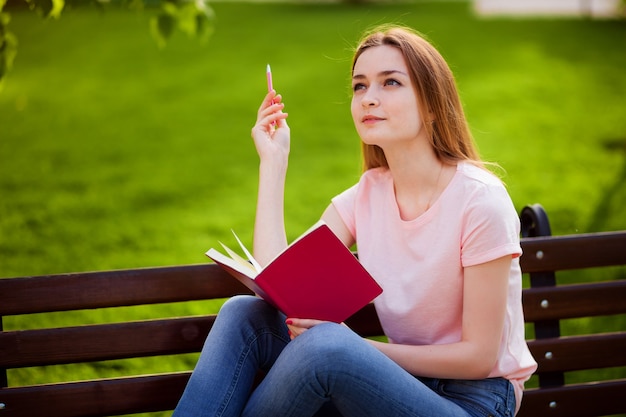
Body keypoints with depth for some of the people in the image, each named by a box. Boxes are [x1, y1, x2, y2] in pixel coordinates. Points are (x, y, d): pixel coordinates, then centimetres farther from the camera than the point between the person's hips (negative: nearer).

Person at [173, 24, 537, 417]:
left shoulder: (479, 200, -15)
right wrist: (273, 160, -6)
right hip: (404, 380, 6)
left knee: (328, 341, -32)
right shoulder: (367, 196, 4)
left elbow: (479, 356, -14)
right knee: (244, 312, -13)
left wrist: (355, 347, -22)